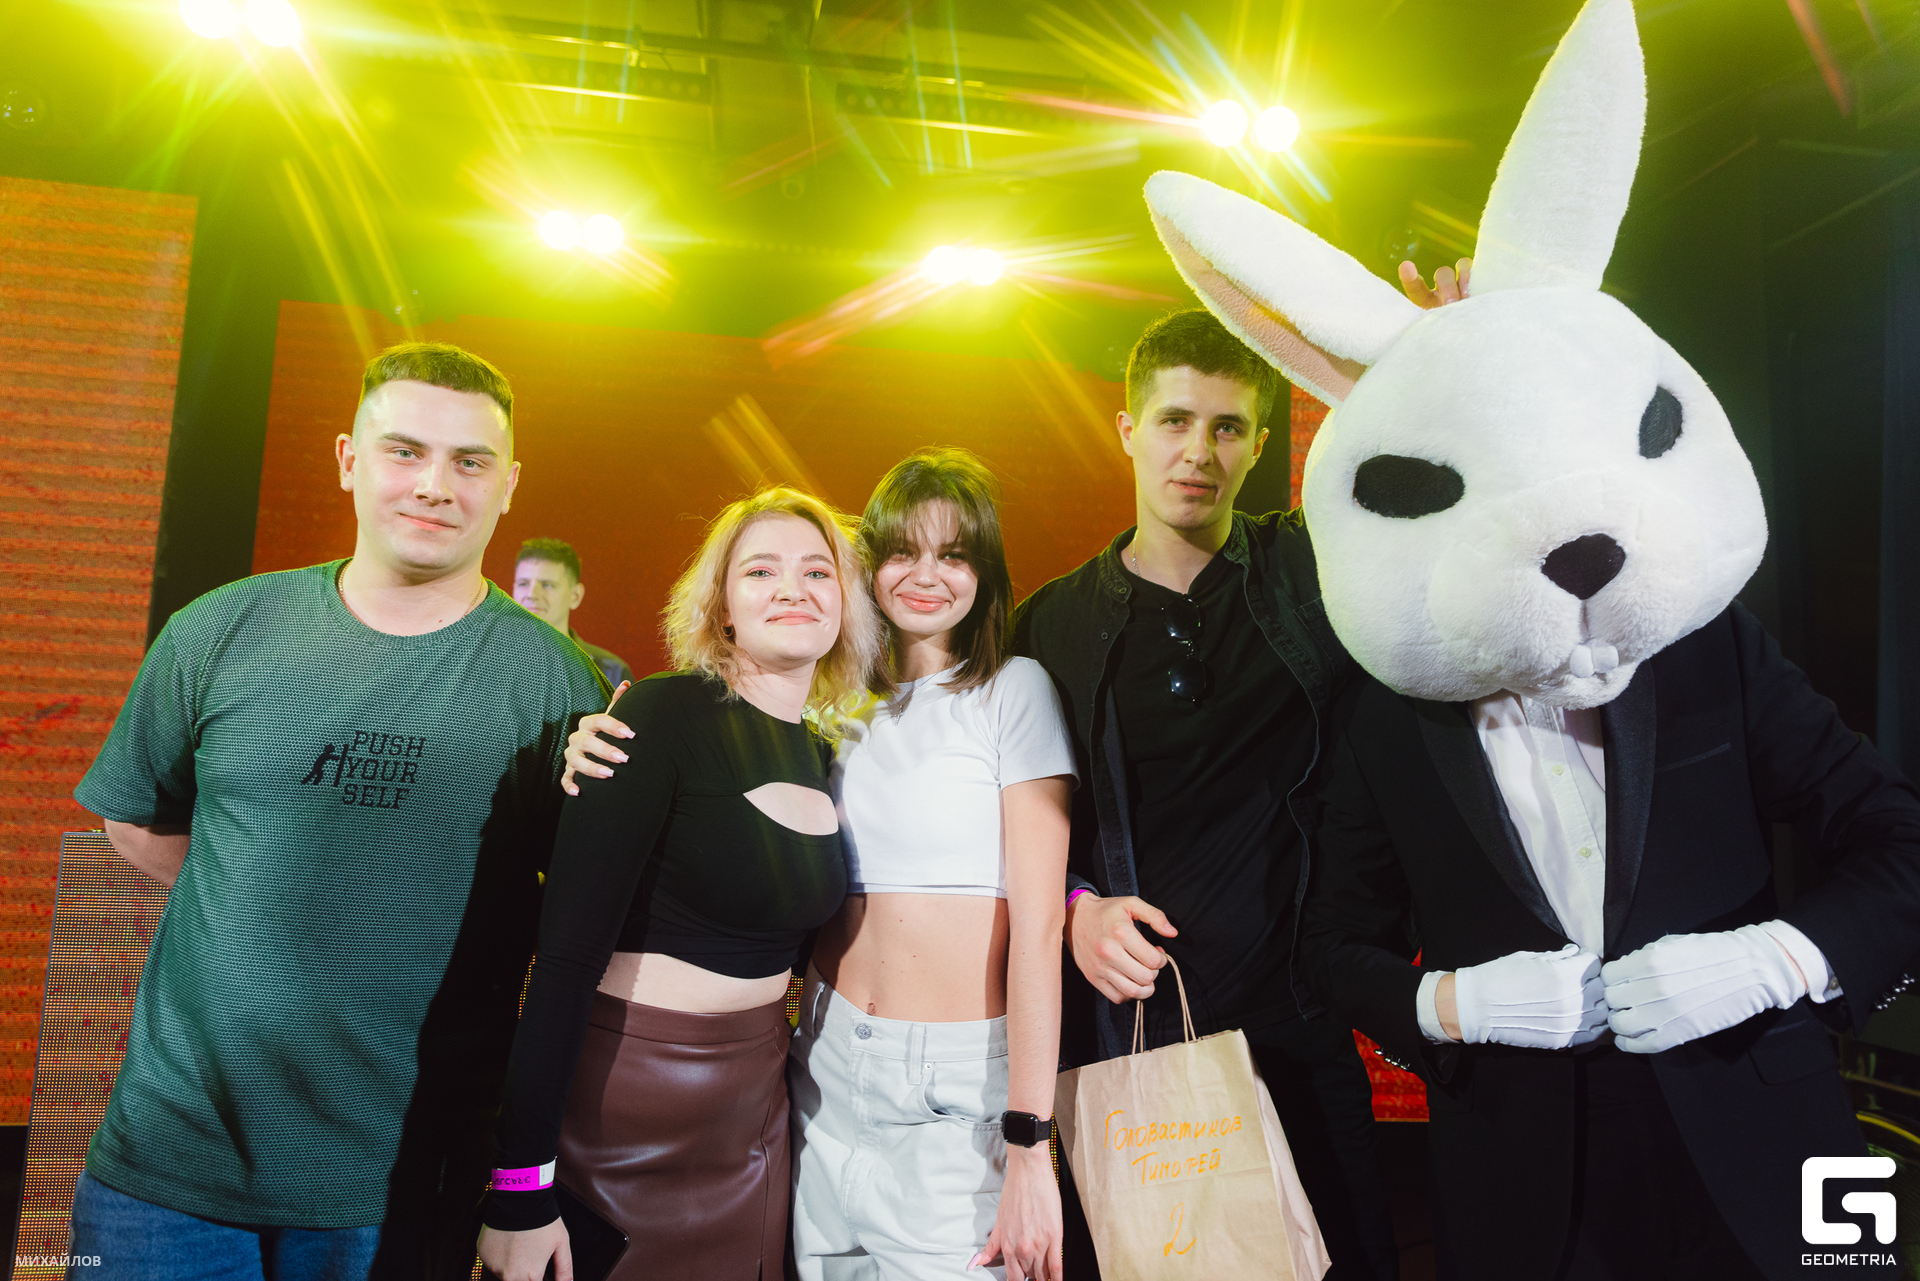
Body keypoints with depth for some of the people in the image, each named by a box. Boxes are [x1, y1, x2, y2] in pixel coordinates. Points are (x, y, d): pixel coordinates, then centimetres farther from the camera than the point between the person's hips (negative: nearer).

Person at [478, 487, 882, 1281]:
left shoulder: (823, 755, 4)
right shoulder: (662, 717, -16)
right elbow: (567, 949, -19)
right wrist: (520, 1185, -20)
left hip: (754, 1095, 6)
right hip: (622, 1089, -6)